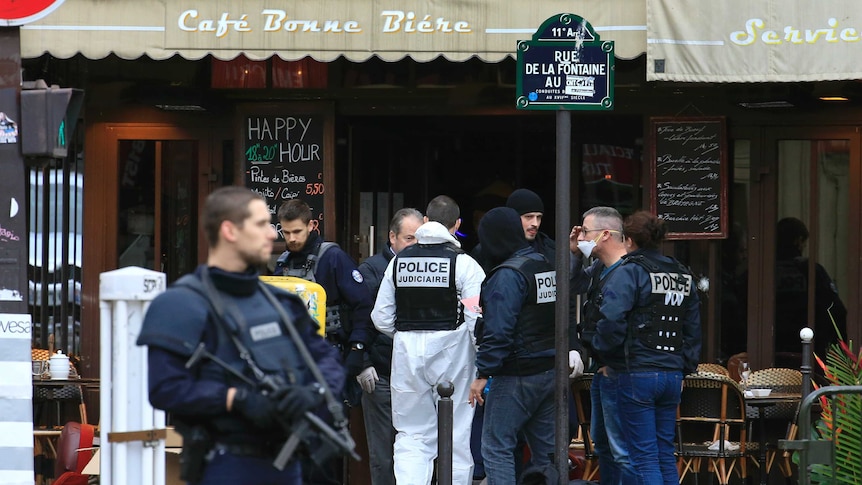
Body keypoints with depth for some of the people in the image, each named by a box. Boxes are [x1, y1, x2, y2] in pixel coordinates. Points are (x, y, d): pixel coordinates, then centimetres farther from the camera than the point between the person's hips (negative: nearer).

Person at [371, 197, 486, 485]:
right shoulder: (463, 263, -7)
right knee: (457, 436, 5)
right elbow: (477, 320, -13)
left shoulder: (399, 261, 6)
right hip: (451, 351, -3)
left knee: (411, 435, 7)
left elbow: (381, 318, 8)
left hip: (407, 353, 3)